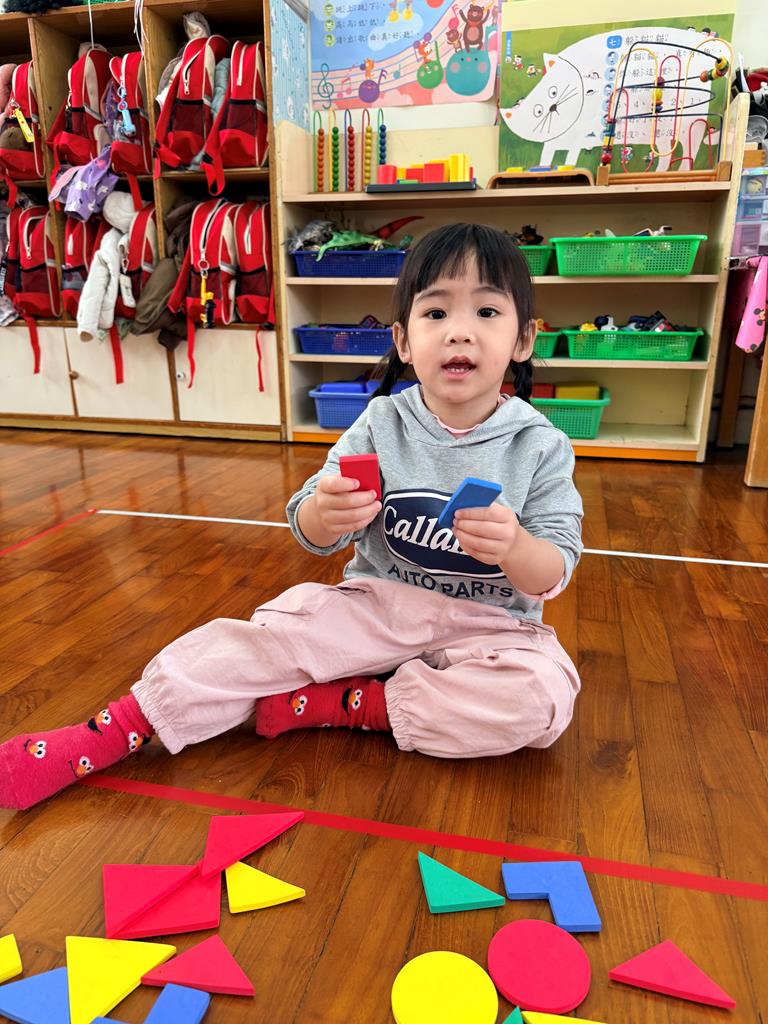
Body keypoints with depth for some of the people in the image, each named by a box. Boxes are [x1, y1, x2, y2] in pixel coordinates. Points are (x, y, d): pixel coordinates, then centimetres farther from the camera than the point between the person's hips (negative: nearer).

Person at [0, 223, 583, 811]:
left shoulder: (541, 448, -9)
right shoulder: (381, 425, -7)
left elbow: (554, 575, -10)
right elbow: (311, 535, -7)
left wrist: (514, 546, -35)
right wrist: (325, 514, -34)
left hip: (488, 624, 0)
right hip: (377, 603, 1)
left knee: (546, 695, -27)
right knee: (262, 637, -19)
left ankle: (339, 703, -18)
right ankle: (113, 733, -6)